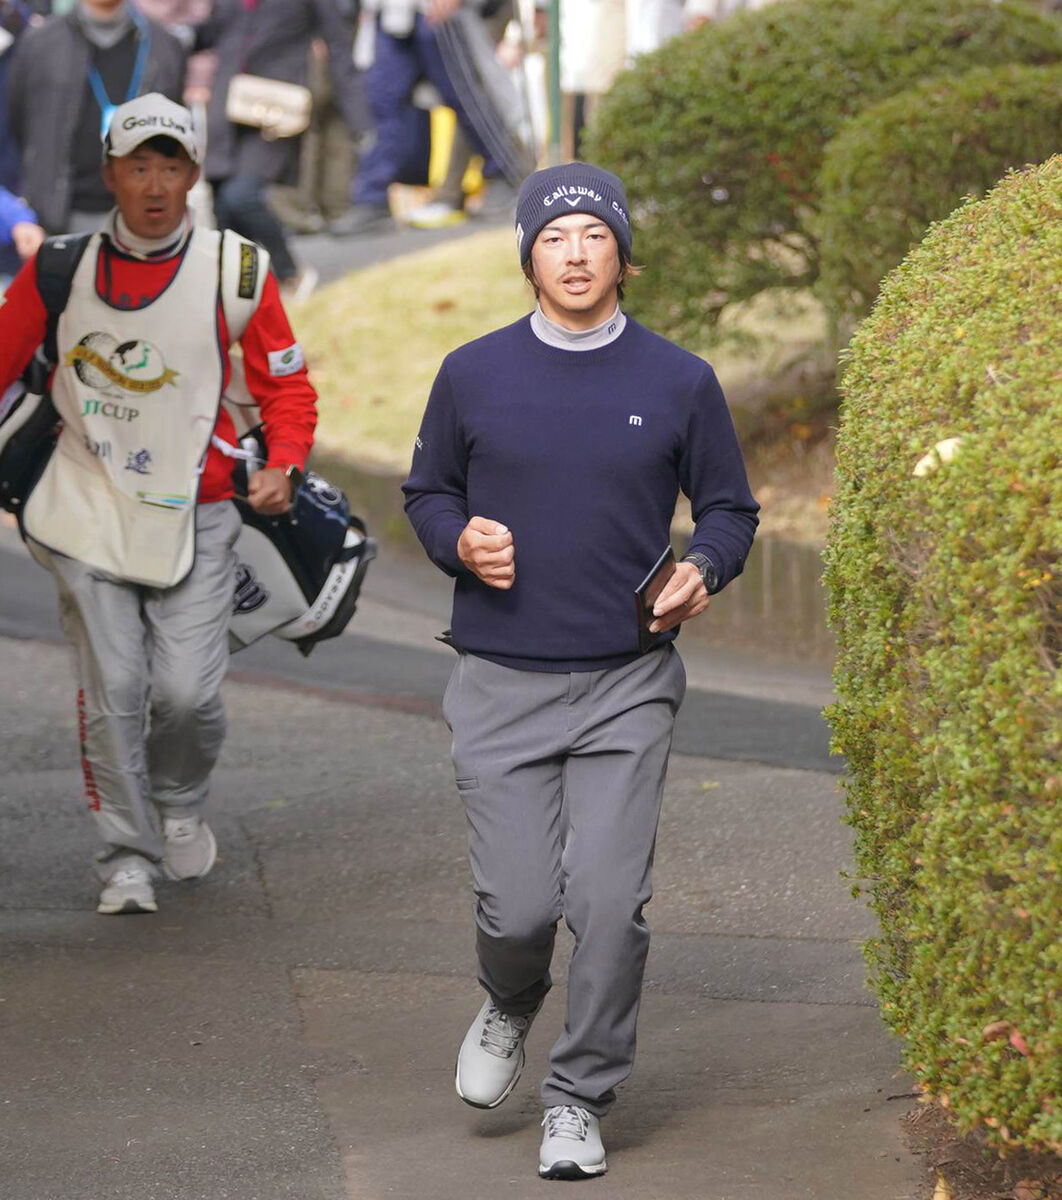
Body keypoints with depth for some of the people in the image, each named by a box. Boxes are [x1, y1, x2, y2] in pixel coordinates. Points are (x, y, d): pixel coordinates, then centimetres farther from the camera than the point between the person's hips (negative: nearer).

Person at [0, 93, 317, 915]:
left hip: (194, 516, 0)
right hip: (90, 508, 1)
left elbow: (286, 383, 7)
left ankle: (180, 804, 24)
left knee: (187, 690, -7)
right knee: (112, 689, -4)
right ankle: (127, 858, 8)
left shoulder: (237, 271, -1)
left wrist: (284, 467, -8)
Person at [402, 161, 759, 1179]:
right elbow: (427, 491, 15)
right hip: (501, 684, 0)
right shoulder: (472, 376, 3)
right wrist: (461, 542, -7)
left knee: (609, 903, -7)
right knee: (517, 906, -5)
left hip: (626, 685, 0)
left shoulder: (679, 383, 3)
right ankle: (508, 1009, 30)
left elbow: (728, 508, 12)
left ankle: (579, 1099, 11)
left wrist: (703, 571, -9)